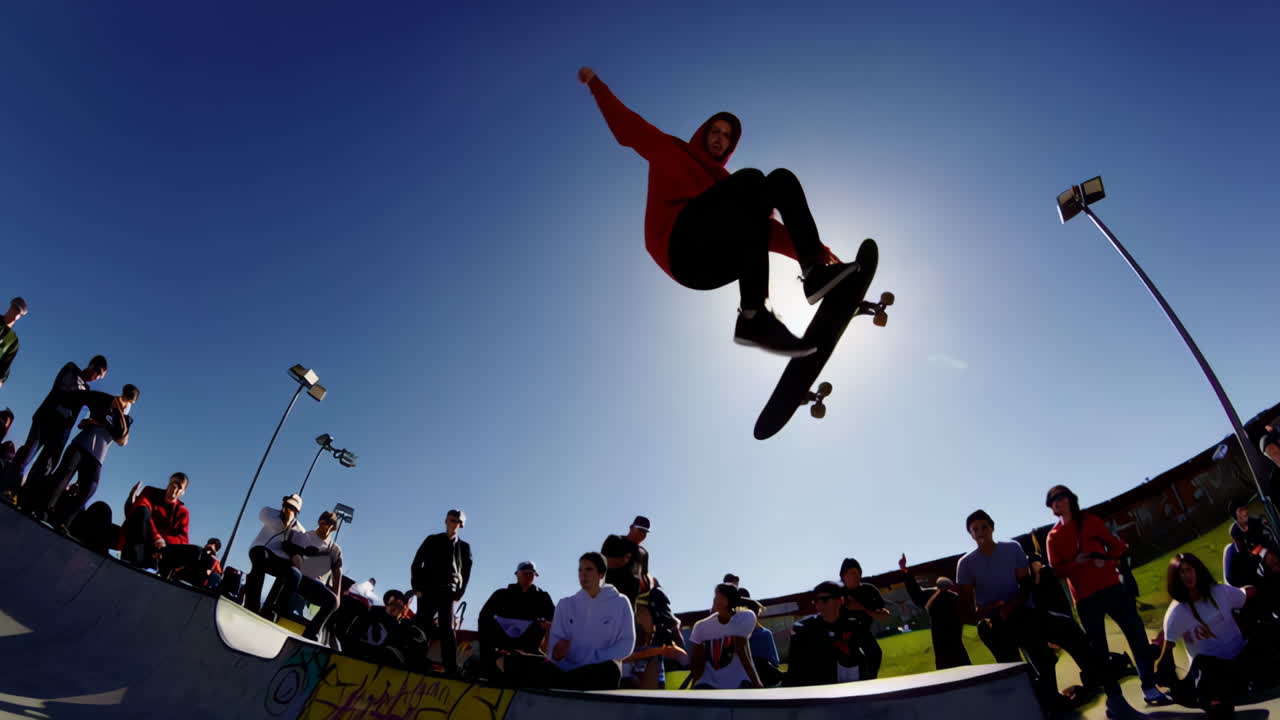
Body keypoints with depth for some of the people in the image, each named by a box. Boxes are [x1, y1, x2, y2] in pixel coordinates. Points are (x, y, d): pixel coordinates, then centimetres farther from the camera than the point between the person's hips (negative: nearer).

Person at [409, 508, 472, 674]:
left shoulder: (464, 547, 11)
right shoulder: (432, 540, 9)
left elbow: (466, 574, 10)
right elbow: (416, 564, 7)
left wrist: (458, 595, -1)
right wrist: (417, 588, -4)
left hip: (448, 593, 0)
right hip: (427, 591, 0)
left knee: (447, 629, -8)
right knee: (421, 628, -4)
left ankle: (451, 669, -13)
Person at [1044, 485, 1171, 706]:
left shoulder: (1090, 521, 6)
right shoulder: (1053, 537, 3)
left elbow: (1116, 544, 7)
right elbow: (1056, 571, 0)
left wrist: (1107, 561, -12)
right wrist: (1075, 562, -18)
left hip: (1110, 586, 1)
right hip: (1084, 596, -1)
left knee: (1136, 632, -3)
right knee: (1098, 647, 3)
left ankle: (1149, 687, 8)